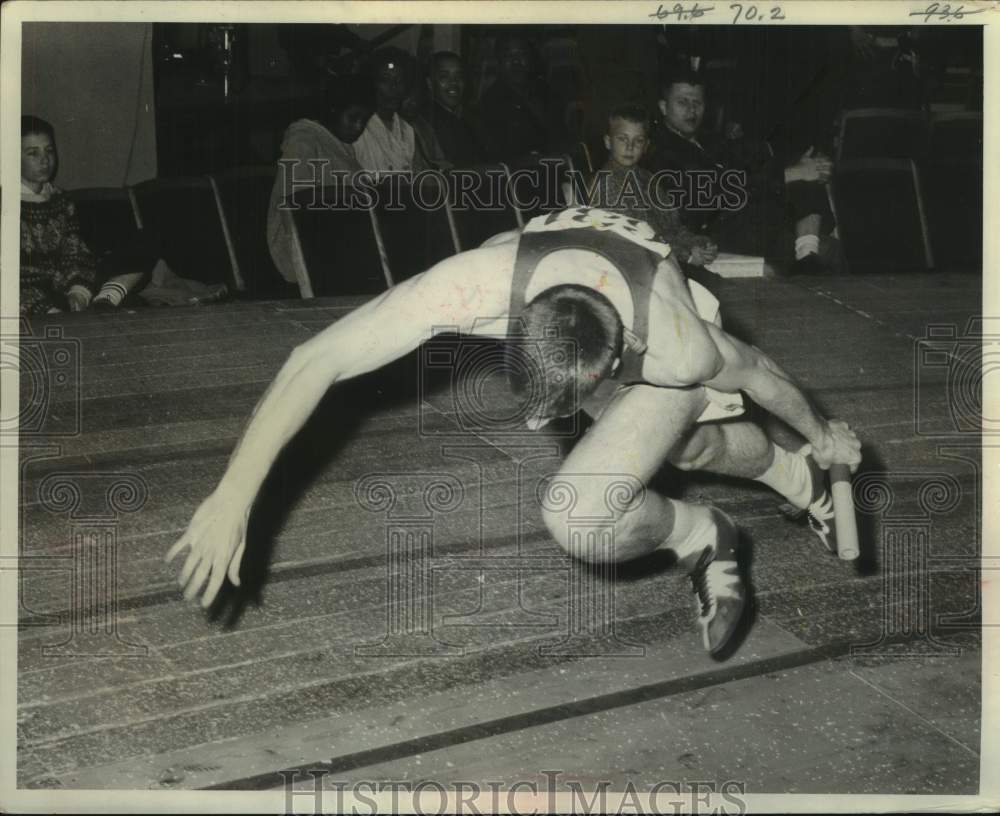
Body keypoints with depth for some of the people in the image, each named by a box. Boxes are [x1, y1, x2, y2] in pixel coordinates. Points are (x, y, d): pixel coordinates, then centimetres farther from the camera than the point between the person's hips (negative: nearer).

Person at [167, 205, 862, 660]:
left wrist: (823, 433, 2)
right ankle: (797, 479, 58)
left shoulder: (679, 349, -43)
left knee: (578, 516, -26)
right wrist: (232, 500, -43)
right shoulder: (479, 282, -45)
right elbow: (314, 363, -41)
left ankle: (700, 536, 4)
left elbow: (758, 372, -19)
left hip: (656, 366, -3)